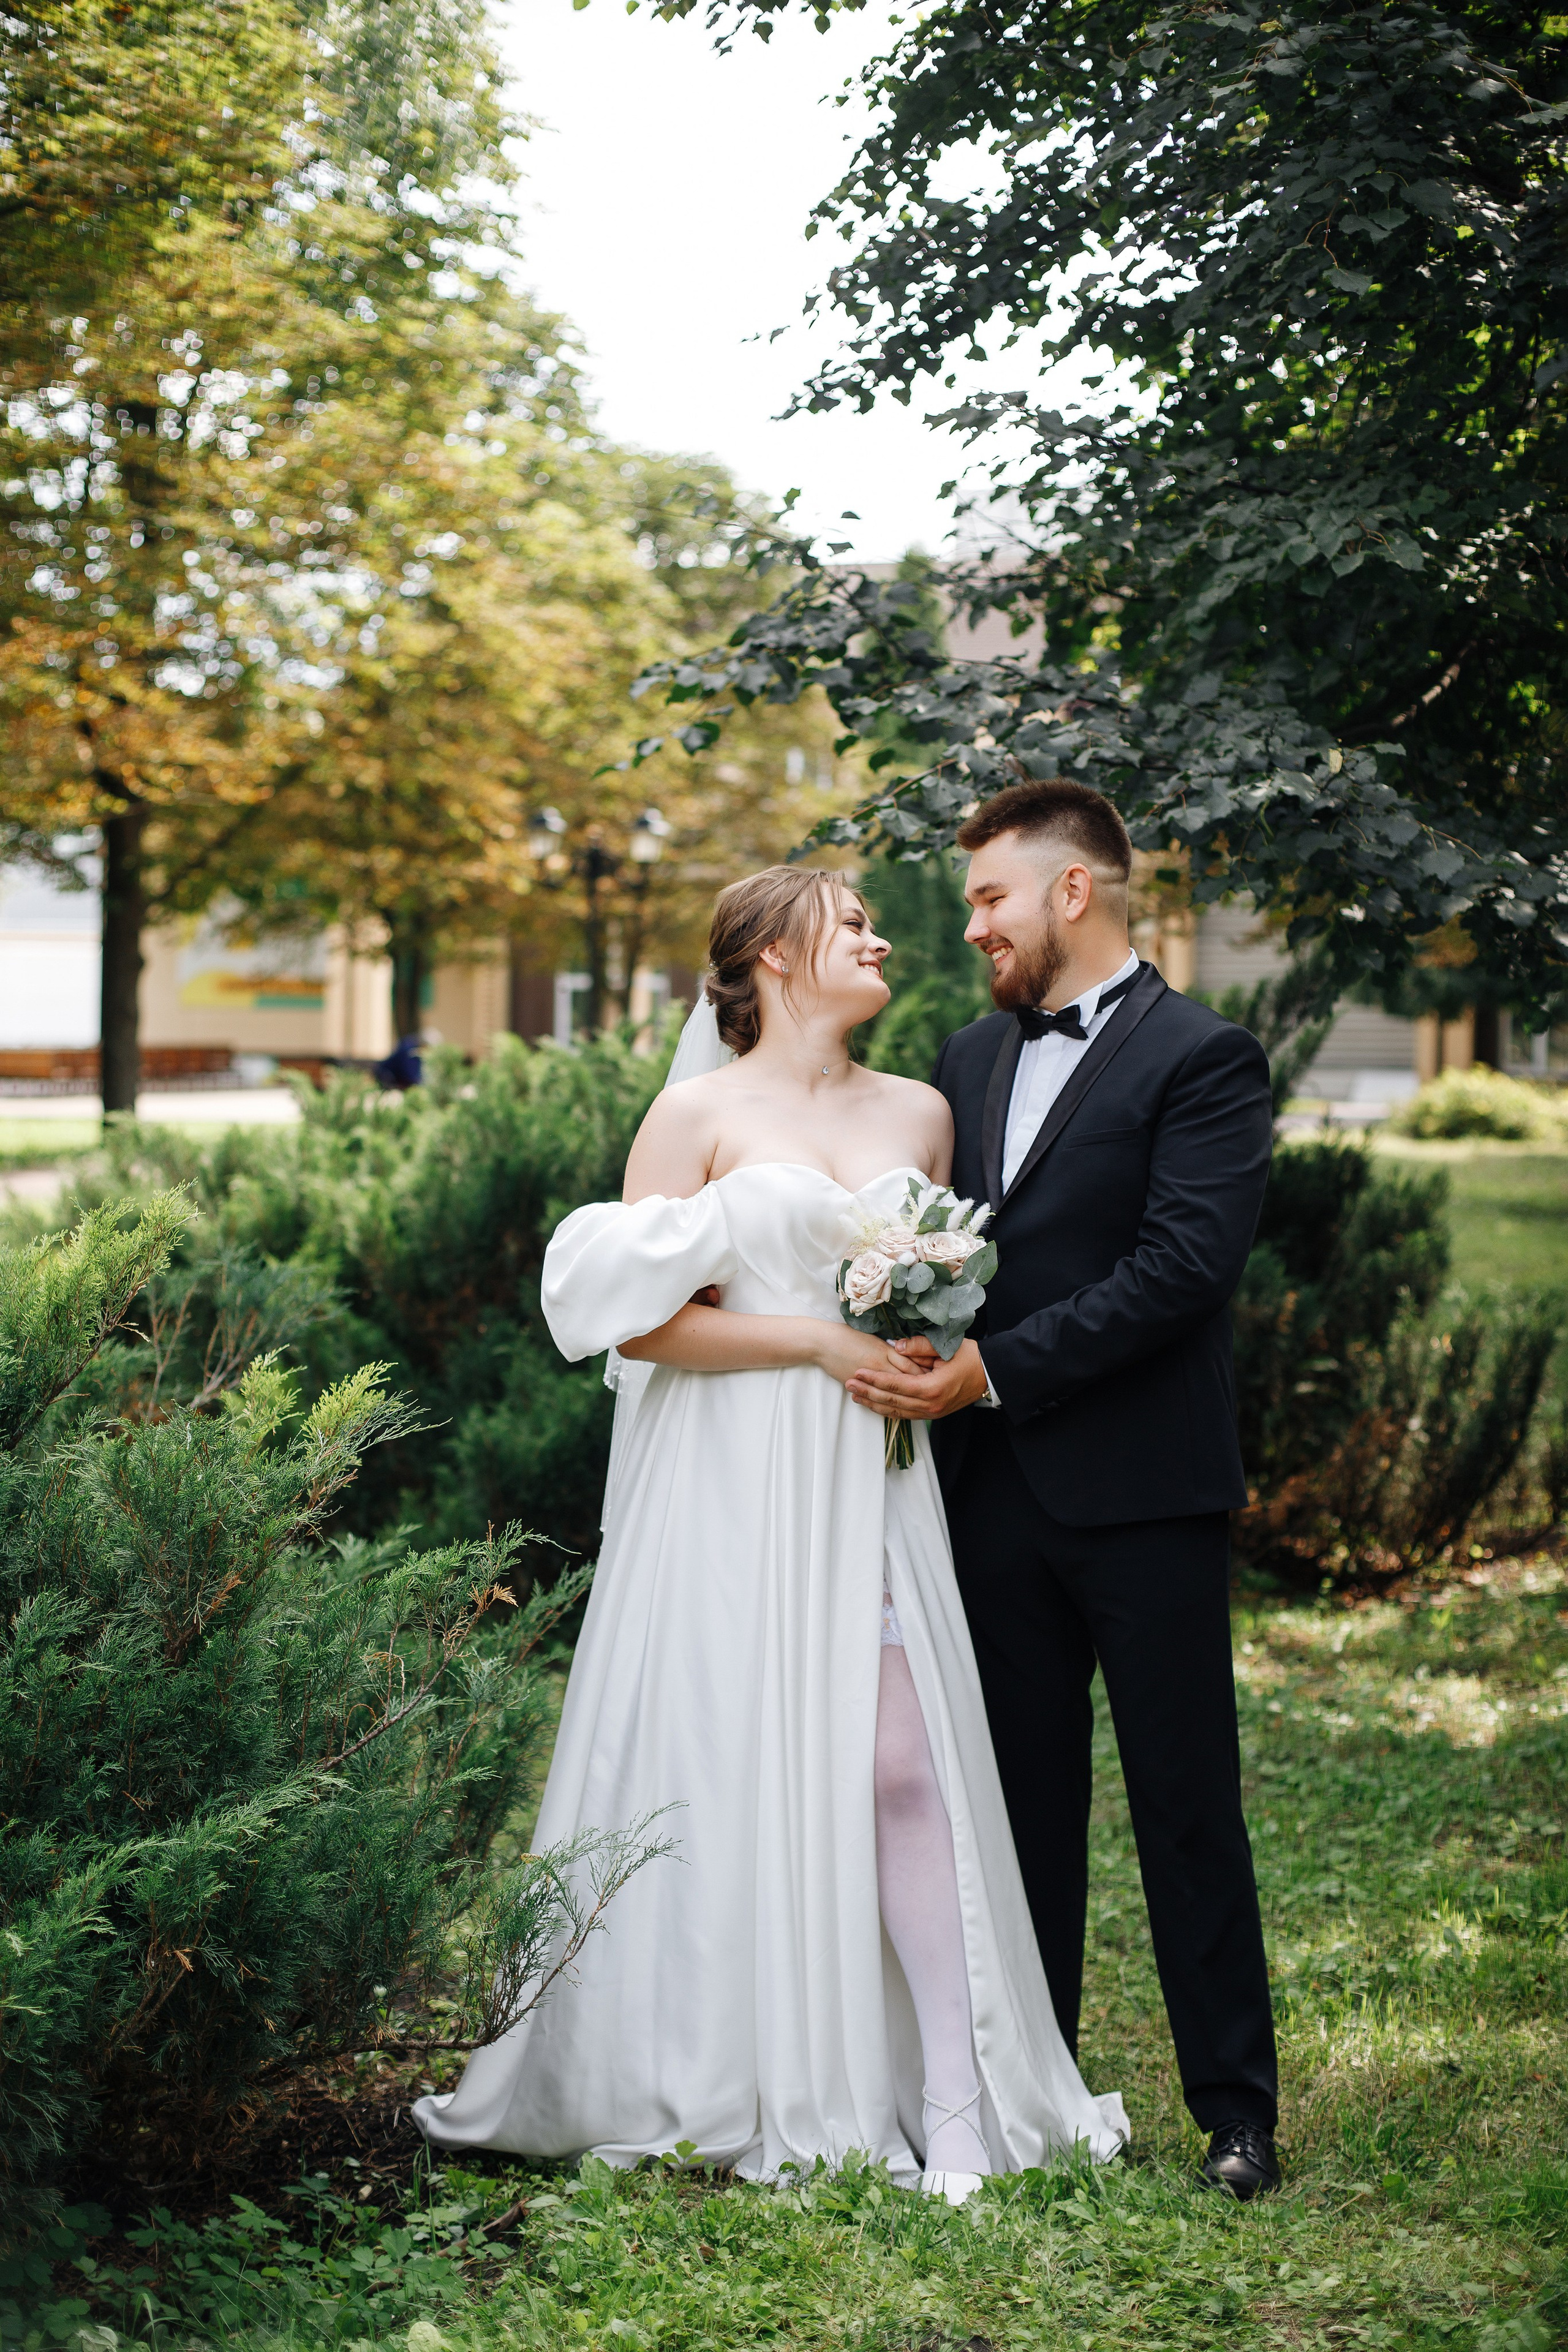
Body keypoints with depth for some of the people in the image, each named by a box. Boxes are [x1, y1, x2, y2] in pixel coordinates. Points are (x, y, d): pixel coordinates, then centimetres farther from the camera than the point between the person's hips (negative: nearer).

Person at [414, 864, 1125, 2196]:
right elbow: (636, 1316, -7)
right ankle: (729, 2087, 12)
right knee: (734, 1768, -1)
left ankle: (956, 2102, -5)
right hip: (732, 1485, -3)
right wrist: (820, 1343, -11)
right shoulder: (700, 1115, 0)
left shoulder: (920, 1114, 15)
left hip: (871, 1482, 3)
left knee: (903, 1763, -6)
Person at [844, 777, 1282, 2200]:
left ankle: (1236, 2109, 12)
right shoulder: (972, 1058, 15)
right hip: (998, 1496, 6)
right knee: (1024, 1804, 12)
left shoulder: (1203, 1058, -6)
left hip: (1142, 1496, -6)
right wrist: (915, 1352, -7)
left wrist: (992, 1370, -18)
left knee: (1190, 1811, 2)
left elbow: (1183, 1267, -16)